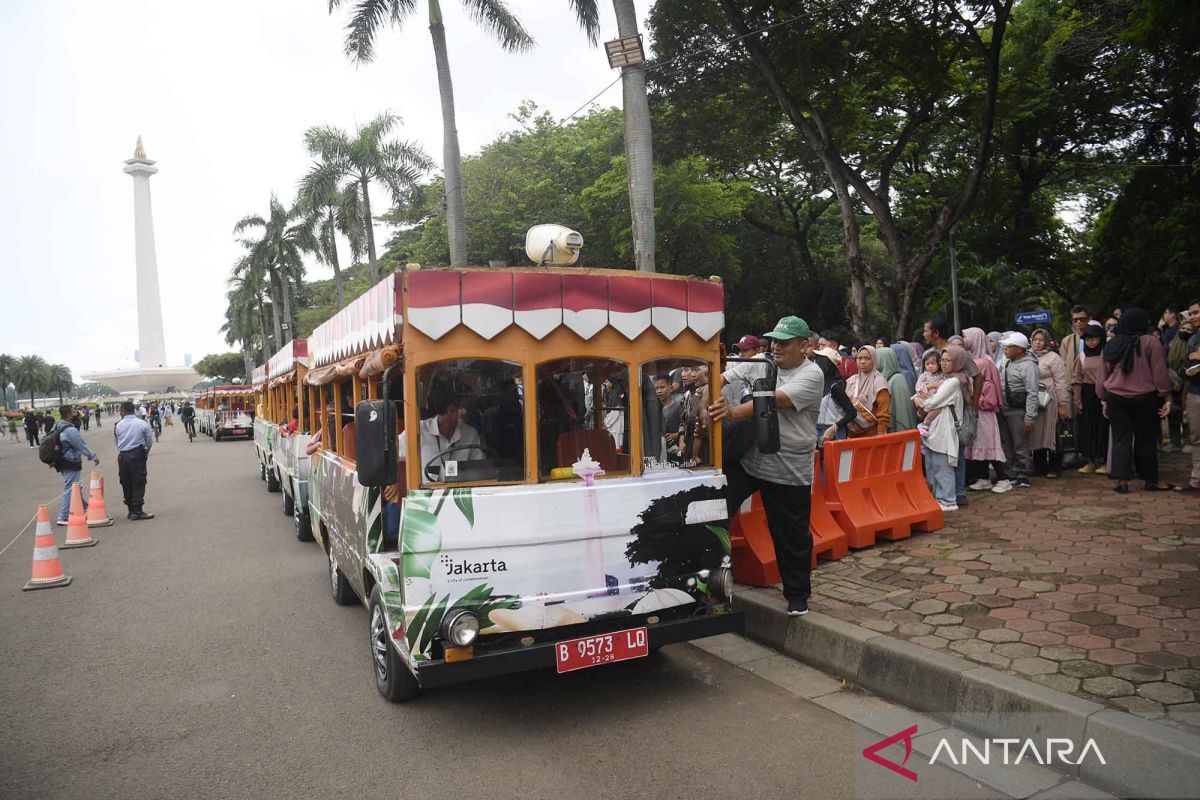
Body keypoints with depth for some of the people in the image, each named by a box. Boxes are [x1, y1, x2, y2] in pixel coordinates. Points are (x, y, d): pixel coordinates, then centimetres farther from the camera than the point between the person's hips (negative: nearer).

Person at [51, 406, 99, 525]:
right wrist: (93, 457, -6)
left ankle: (85, 507, 33)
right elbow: (82, 446, -18)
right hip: (71, 464, -10)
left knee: (75, 487, 20)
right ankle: (63, 517, 4)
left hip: (63, 462, 10)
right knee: (70, 489, -1)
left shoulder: (57, 427, 4)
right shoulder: (70, 430, -24)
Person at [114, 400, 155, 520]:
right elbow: (150, 441, 1)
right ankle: (137, 511, -4)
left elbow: (116, 442, 6)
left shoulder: (117, 425, 0)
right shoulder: (142, 423, -6)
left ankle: (131, 510, 18)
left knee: (126, 484, 11)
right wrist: (146, 452, 20)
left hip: (122, 456, 3)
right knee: (139, 484, 0)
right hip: (138, 456, -3)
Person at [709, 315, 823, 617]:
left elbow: (774, 400, -26)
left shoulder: (811, 375, -12)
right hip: (746, 457, 4)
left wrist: (734, 412, -38)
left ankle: (798, 595, 30)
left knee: (792, 536, 10)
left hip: (788, 470, -4)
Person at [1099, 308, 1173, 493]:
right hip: (1144, 398, -3)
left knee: (1121, 439, 4)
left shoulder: (1110, 345, 7)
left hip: (1115, 398, 3)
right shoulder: (1150, 342, -6)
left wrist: (1104, 400, 19)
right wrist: (1166, 398, -1)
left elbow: (1103, 376, 12)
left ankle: (1122, 481, -2)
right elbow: (1160, 373, -7)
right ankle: (1151, 480, 18)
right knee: (1146, 439, 8)